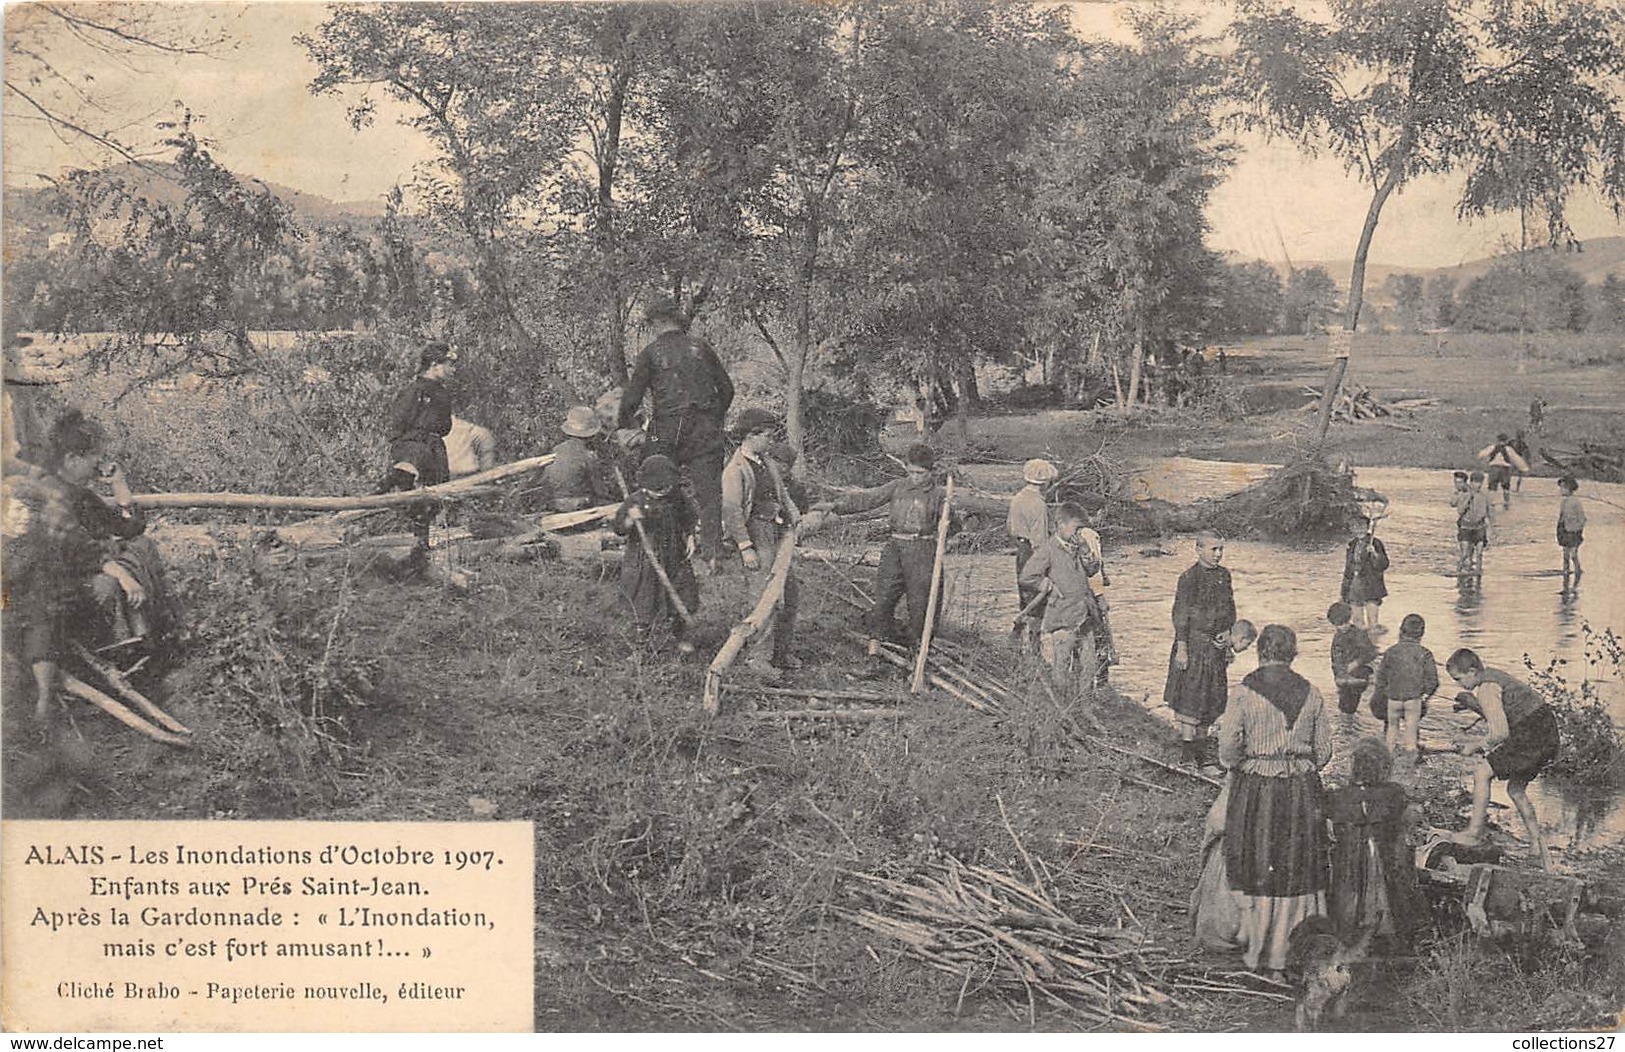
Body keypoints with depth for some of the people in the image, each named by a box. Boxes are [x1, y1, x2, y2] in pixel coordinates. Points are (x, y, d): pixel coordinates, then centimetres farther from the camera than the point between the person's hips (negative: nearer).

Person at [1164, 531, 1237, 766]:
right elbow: (1181, 615, -12)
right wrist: (1181, 649, -15)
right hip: (1194, 643, -7)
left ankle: (1201, 746, 22)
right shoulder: (1189, 578, -11)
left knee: (1212, 698, 11)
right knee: (1190, 697, -5)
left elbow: (1230, 609, 18)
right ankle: (1187, 755, -1)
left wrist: (1228, 633, 1)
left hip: (1216, 644, 7)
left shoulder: (1224, 575, 9)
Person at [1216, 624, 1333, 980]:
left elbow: (1228, 747, -10)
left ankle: (1258, 951, 20)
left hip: (1256, 790, -2)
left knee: (1258, 871, 11)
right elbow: (1324, 750, 5)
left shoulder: (1246, 692, -9)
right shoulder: (1311, 694, 1)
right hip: (1303, 791, 2)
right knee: (1298, 871, 10)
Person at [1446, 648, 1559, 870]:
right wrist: (1473, 706, 11)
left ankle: (1474, 833, -3)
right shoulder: (1492, 676, 14)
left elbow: (1501, 733, -21)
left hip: (1532, 736, -10)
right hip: (1547, 736, 10)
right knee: (1516, 789, 19)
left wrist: (1476, 746, -8)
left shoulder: (1486, 689, -16)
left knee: (1482, 772, -7)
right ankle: (1539, 850, 23)